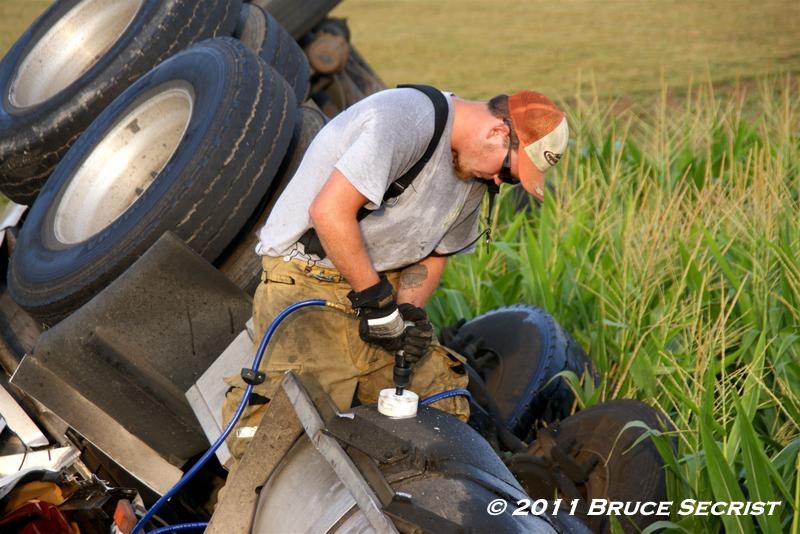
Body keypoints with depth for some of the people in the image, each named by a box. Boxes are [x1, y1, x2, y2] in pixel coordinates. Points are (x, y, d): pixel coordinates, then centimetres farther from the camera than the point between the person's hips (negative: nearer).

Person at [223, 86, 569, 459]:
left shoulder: (475, 172, 8)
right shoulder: (408, 118, -22)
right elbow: (329, 212, -28)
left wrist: (409, 311, -6)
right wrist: (377, 301, -21)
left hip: (381, 285, 9)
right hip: (307, 280, -8)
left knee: (442, 408, 2)